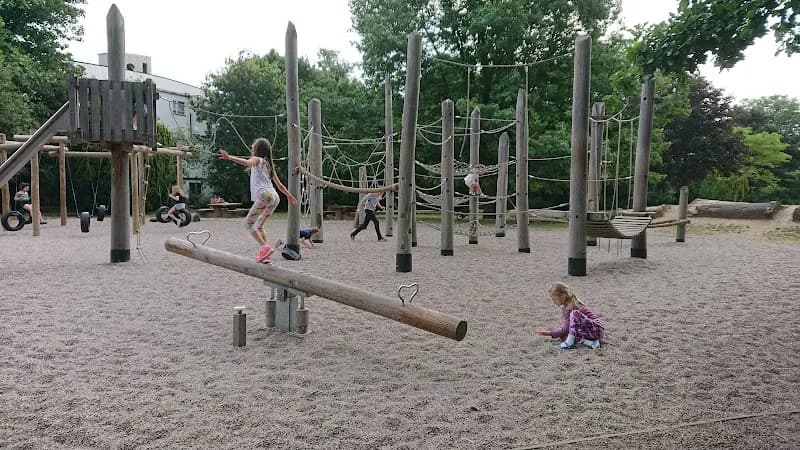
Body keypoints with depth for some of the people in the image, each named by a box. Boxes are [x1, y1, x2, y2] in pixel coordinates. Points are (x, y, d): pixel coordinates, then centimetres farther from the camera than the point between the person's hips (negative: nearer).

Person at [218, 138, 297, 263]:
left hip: (264, 195, -8)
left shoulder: (257, 159, 6)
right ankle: (265, 255, 13)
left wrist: (229, 157, -32)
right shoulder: (269, 164, 28)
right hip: (274, 196, 8)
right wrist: (289, 196, 38)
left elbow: (247, 162, -20)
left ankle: (265, 247, -22)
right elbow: (279, 184, 29)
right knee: (258, 225, 17)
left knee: (250, 224, -6)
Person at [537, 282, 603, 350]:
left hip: (596, 330, -10)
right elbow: (564, 327, 15)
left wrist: (549, 333, -9)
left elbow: (565, 329, -18)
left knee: (575, 313, -31)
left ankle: (570, 343, -23)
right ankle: (590, 342, -11)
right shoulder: (566, 306, 10)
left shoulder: (570, 307, -19)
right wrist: (549, 330, 7)